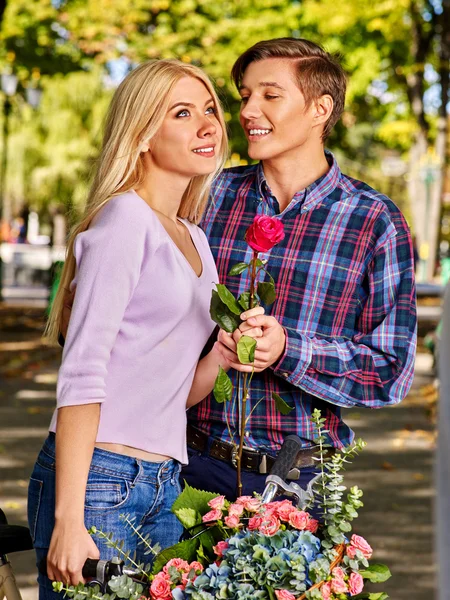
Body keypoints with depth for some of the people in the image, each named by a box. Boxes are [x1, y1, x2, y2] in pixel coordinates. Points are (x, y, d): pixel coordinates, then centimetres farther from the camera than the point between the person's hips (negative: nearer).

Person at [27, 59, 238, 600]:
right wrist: (68, 520, -22)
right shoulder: (124, 219, -8)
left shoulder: (194, 240, 16)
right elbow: (81, 372, -16)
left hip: (164, 489, 8)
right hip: (98, 479, -8)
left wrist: (225, 352, -2)